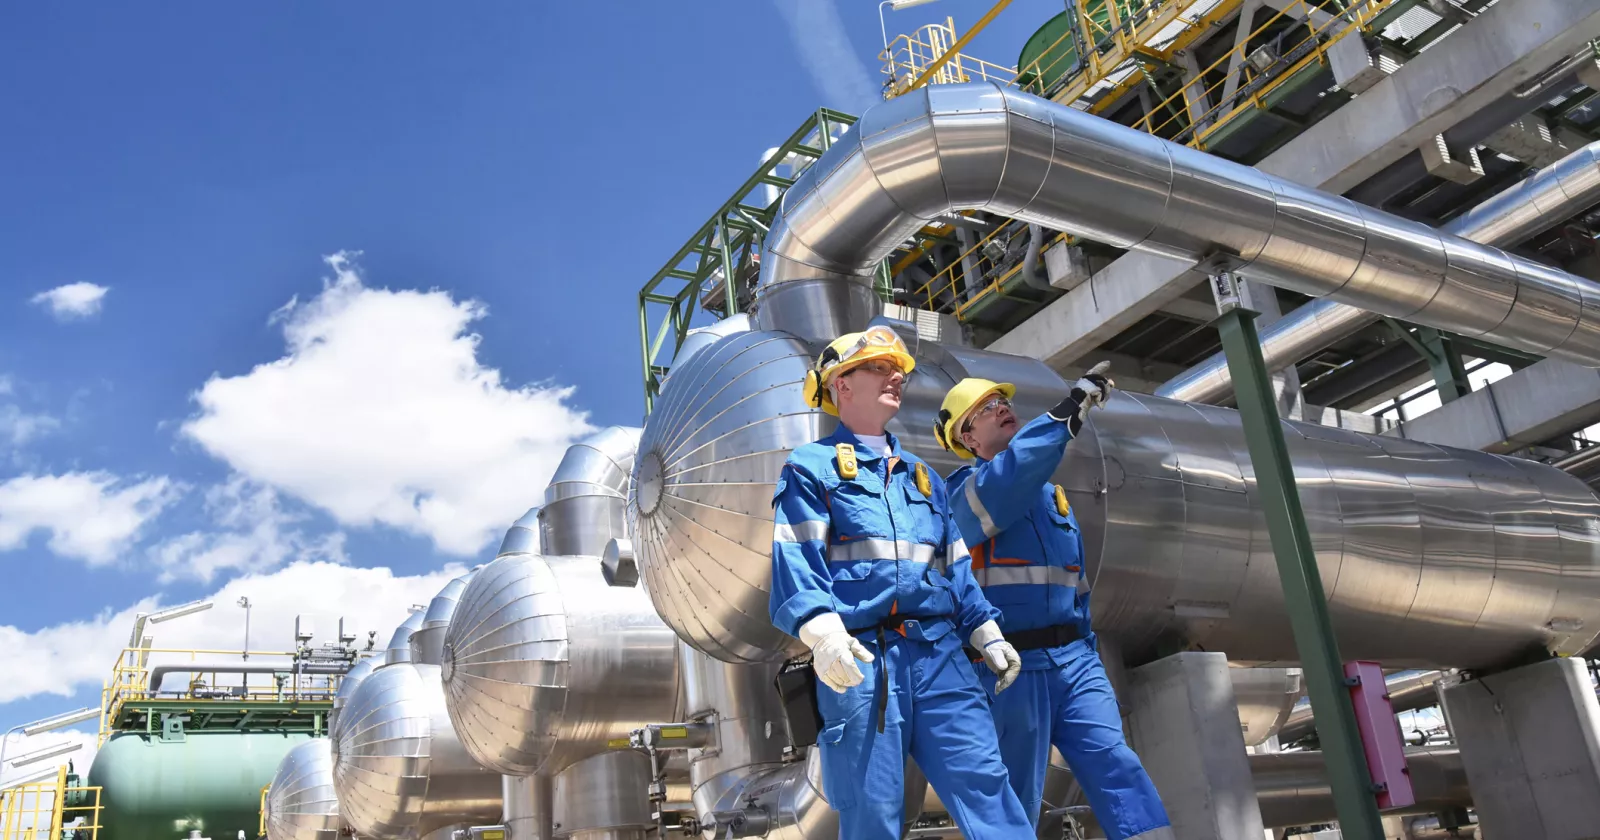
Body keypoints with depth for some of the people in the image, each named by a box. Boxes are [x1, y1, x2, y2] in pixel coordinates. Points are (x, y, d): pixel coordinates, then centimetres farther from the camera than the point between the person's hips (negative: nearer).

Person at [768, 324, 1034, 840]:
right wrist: (821, 631, -21)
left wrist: (985, 634, 16)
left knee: (985, 784, -6)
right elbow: (795, 559, -6)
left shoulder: (921, 476, 27)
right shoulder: (812, 467, 8)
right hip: (861, 658, -4)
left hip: (938, 653, 5)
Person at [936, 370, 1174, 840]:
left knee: (1114, 763, -9)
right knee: (1014, 802, 1)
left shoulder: (1048, 490, 20)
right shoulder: (964, 488, 0)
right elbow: (999, 490, -26)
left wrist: (1087, 650, 17)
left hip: (1073, 657, 5)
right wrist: (1066, 414, -29)